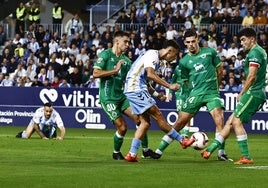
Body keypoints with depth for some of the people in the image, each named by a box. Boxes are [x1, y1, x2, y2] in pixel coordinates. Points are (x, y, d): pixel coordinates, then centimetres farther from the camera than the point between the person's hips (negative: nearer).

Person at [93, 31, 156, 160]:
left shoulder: (126, 60, 12)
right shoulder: (105, 55, -6)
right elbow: (96, 73, -16)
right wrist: (115, 70, -18)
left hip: (121, 96, 6)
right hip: (108, 98, -6)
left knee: (139, 119, -8)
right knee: (122, 127, -11)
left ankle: (145, 150, 3)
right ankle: (116, 153, 13)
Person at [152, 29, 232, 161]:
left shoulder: (210, 52, 4)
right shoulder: (184, 61, 4)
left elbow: (219, 70, 15)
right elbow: (187, 82, 11)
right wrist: (199, 87, 4)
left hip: (212, 92, 0)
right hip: (195, 94, 0)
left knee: (219, 118, -19)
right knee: (180, 121, -2)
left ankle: (221, 153, -9)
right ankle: (159, 150, 6)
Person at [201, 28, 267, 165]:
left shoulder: (254, 53, -11)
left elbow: (251, 76, -18)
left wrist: (241, 93, -8)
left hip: (253, 93, -10)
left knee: (236, 121, -10)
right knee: (230, 122, 10)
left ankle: (246, 157, -11)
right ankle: (210, 150, 11)